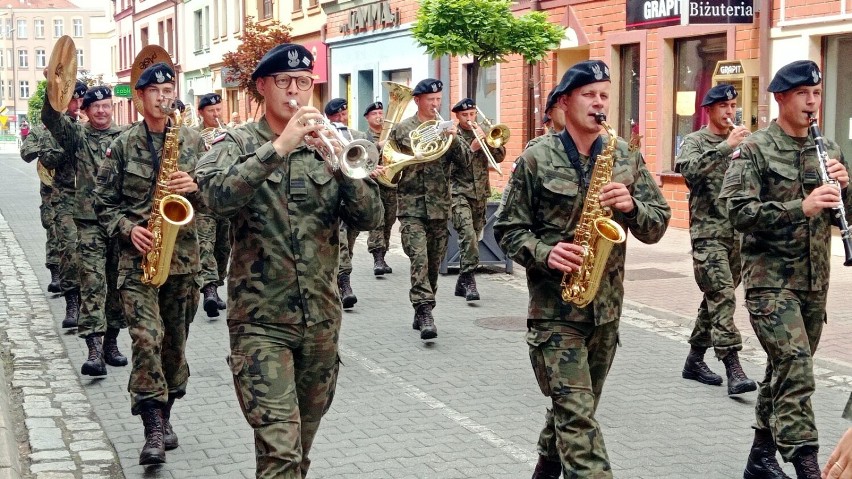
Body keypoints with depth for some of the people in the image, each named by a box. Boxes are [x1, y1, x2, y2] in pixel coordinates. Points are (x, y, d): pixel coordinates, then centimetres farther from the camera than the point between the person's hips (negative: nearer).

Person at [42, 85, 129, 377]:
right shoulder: (77, 135, 5)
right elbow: (50, 117, -11)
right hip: (90, 221, -2)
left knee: (117, 284, 9)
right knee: (92, 284, -10)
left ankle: (111, 341, 21)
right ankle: (94, 350, -15)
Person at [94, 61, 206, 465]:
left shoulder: (193, 141, 6)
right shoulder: (123, 145, 3)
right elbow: (103, 201, 5)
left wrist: (194, 187, -13)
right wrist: (128, 230, -11)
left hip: (183, 255, 2)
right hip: (137, 255, -2)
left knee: (175, 340, 10)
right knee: (146, 336, -15)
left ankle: (163, 416, 26)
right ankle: (154, 430, -13)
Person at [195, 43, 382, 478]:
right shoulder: (235, 144, -1)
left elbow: (369, 217, -1)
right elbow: (218, 197, -22)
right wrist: (280, 146, -28)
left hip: (321, 317, 4)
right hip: (260, 320, -4)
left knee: (303, 436, 19)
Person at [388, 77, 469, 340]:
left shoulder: (446, 128, 10)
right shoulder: (402, 129, 4)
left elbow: (464, 161, 4)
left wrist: (454, 139, -13)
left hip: (440, 207, 4)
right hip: (412, 206, -4)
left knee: (433, 263, 9)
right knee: (419, 258, -17)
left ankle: (421, 313, 21)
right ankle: (425, 313, -23)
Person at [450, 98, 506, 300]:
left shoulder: (483, 133, 12)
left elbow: (499, 156, 3)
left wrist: (486, 138, -10)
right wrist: (472, 148, -20)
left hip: (480, 193, 5)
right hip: (459, 193, -5)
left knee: (474, 238, 9)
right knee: (468, 235, -21)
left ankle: (462, 284, 18)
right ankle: (469, 280, -19)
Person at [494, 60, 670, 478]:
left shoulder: (627, 158, 5)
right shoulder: (536, 159, -5)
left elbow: (657, 226, 4)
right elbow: (508, 228, -2)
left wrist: (631, 207, -16)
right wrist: (545, 254, -20)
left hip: (607, 305, 4)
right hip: (555, 305, -4)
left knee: (575, 407, 18)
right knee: (576, 413, -10)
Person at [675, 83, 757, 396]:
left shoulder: (741, 141, 14)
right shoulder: (694, 142, -1)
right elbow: (690, 170, -22)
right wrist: (726, 146, -27)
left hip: (738, 232, 6)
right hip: (708, 232, -6)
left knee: (716, 298, 13)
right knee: (722, 298, -15)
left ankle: (695, 360, 25)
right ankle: (733, 369, -19)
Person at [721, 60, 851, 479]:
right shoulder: (754, 150, -5)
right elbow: (739, 211, -16)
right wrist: (801, 208, -24)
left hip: (814, 282, 6)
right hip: (770, 277, -6)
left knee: (786, 369, 13)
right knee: (796, 369, -16)